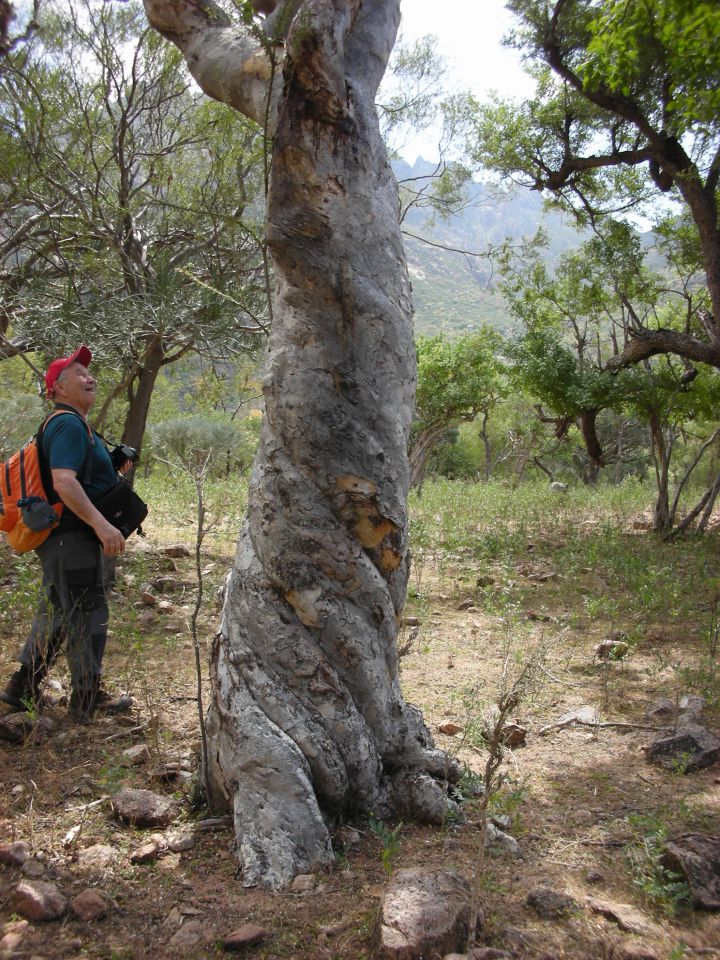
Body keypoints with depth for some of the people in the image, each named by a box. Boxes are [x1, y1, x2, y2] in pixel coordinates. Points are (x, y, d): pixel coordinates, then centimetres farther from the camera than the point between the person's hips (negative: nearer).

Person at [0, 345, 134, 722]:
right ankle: (88, 699, 11)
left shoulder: (71, 425, 18)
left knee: (55, 613, 18)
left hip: (62, 538, 11)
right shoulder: (69, 425, -16)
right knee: (87, 613, -1)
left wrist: (115, 468, 13)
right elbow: (63, 481, -28)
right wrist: (101, 524, -32)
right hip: (72, 536, -11)